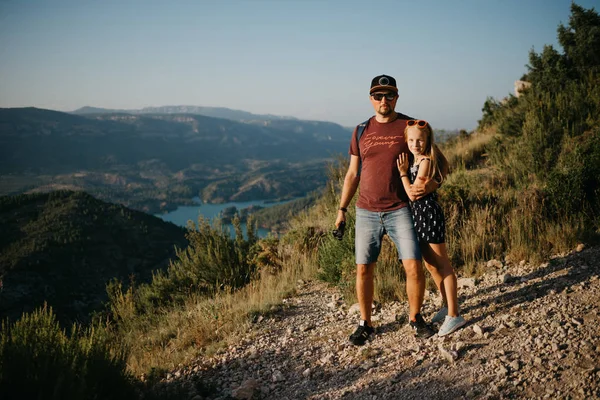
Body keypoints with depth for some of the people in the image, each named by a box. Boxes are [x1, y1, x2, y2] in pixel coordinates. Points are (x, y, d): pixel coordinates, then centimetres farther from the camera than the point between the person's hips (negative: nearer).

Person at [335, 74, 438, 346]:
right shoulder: (361, 131, 8)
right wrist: (342, 209, 8)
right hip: (366, 212, 2)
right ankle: (365, 324, 20)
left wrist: (431, 184, -17)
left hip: (399, 210, -2)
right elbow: (352, 173, 14)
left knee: (414, 267, -9)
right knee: (363, 270, 3)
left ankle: (415, 318, 14)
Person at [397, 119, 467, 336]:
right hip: (419, 215, 10)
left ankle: (454, 315, 3)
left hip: (428, 213, -10)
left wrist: (403, 172, -12)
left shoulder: (426, 161, -16)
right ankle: (448, 305, 33)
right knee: (430, 265, 19)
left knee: (442, 265, -4)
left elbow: (413, 194, -19)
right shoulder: (416, 160, 11)